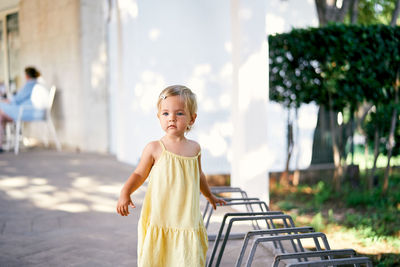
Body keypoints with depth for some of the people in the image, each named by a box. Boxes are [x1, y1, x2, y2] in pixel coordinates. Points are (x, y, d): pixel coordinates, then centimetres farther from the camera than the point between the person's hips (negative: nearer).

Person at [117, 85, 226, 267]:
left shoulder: (194, 148, 7)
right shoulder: (154, 148, -4)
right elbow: (139, 174, 4)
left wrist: (209, 196, 39)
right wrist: (125, 193, -13)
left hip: (187, 221, 3)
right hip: (158, 221, -2)